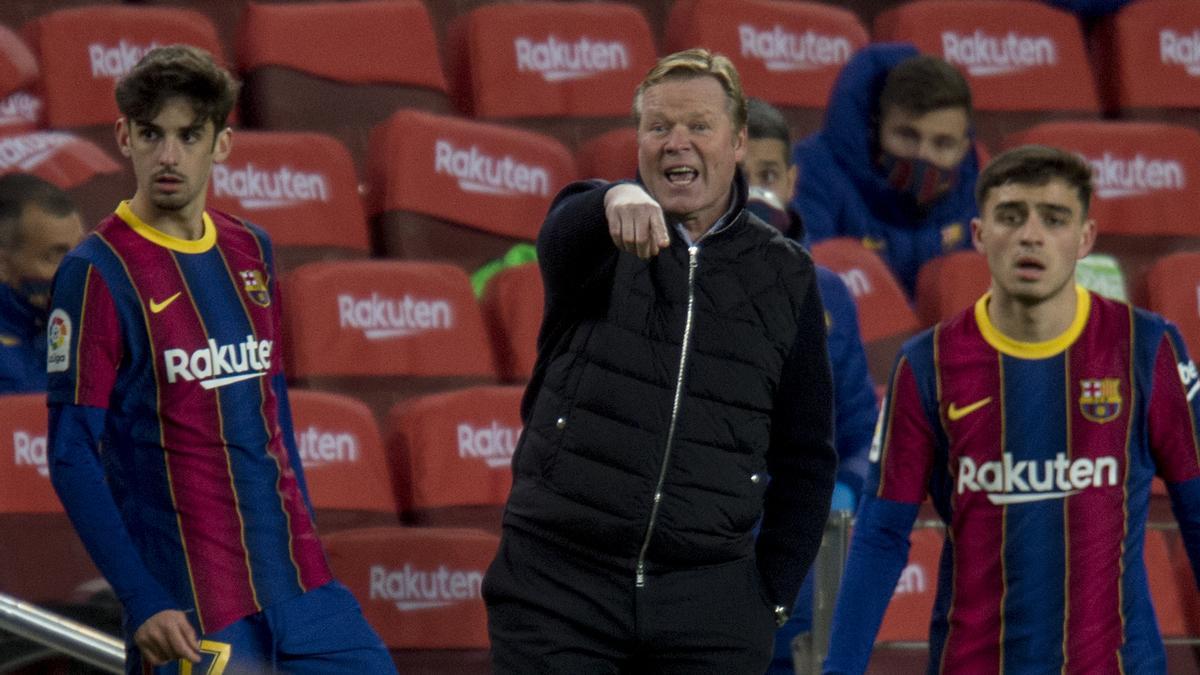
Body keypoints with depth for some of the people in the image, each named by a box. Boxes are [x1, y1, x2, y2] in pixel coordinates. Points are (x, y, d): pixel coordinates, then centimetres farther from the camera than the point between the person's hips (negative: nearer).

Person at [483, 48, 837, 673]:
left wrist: (773, 595, 7)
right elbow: (563, 230, -23)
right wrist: (616, 200, -47)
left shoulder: (785, 275, 10)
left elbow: (805, 454, 15)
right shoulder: (596, 233, 4)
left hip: (707, 603, 2)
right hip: (559, 581, -2)